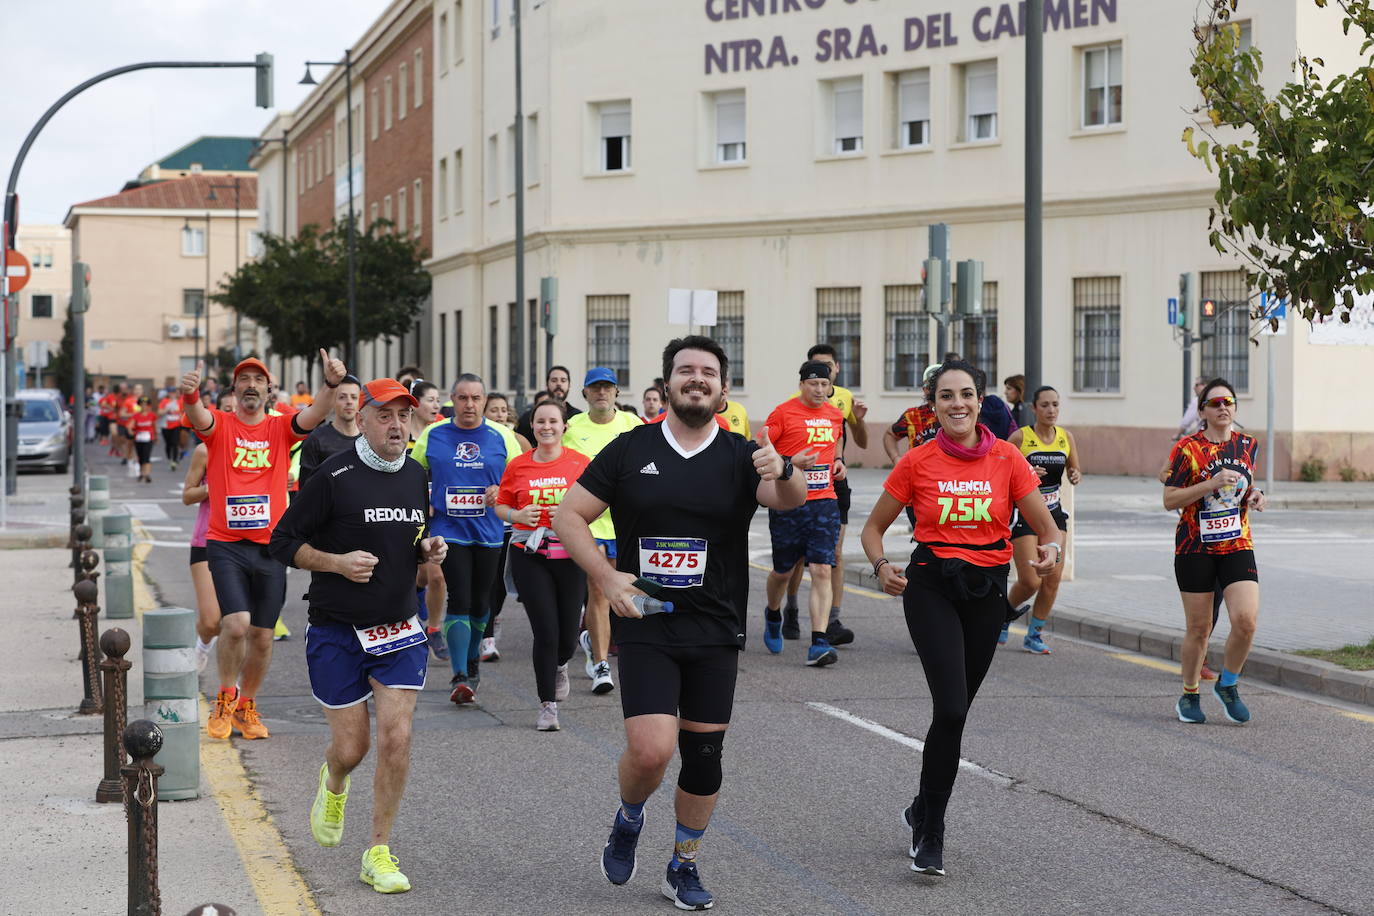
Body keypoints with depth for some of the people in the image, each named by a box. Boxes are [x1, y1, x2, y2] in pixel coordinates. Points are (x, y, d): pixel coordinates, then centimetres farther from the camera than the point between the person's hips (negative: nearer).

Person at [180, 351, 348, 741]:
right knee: (236, 624, -17)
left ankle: (247, 706, 28)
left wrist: (331, 384, -36)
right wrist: (190, 394, -46)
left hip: (270, 546, 2)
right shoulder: (219, 425, 1)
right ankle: (225, 698, 7)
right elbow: (198, 417, -22)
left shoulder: (280, 428, 5)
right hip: (225, 544, -2)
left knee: (262, 635, 8)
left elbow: (314, 415, -14)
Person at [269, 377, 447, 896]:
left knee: (396, 739, -8)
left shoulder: (416, 476, 7)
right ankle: (332, 784, 40)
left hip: (398, 630, 4)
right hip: (336, 633, -4)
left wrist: (428, 551, 1)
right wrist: (337, 562, -19)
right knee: (351, 748, 2)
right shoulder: (335, 476, -11)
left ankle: (379, 853, 5)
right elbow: (283, 542, -7)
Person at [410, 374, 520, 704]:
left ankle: (471, 661, 34)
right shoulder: (432, 435, 2)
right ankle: (459, 676, -11)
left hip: (488, 532, 2)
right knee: (459, 600, -11)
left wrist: (502, 492, -9)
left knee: (480, 601, 11)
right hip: (449, 531, -2)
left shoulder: (501, 436, 2)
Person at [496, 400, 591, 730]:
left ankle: (559, 666, 41)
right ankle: (547, 705, 6)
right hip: (529, 556, 0)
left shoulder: (580, 463, 1)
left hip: (570, 554, 0)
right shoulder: (517, 466, 4)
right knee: (545, 631, -7)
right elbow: (501, 506, 13)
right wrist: (519, 515, -8)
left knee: (568, 635, 4)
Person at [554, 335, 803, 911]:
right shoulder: (630, 450, 2)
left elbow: (790, 501, -17)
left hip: (715, 633, 2)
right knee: (650, 750, -15)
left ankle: (684, 868, 26)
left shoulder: (741, 456, 1)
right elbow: (569, 517, 4)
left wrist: (783, 474, -39)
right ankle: (628, 820, 17)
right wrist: (606, 578, -9)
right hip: (645, 628, -1)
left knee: (703, 756, 7)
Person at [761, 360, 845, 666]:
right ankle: (773, 614, 44)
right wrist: (790, 462, -18)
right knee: (783, 571, 11)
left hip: (824, 503, 3)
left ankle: (818, 642, -15)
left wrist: (838, 461, 11)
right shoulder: (784, 412, -6)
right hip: (788, 504, -3)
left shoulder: (835, 414, 10)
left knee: (822, 570, -11)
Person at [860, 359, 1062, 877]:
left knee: (954, 711, 11)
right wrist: (882, 567, -12)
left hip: (987, 589, 2)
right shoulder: (917, 463, -2)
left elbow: (1047, 528, 4)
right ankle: (930, 834, -4)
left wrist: (1050, 551, -18)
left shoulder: (1007, 460, 0)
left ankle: (923, 810, 35)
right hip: (931, 586, -2)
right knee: (951, 709, -17)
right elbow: (873, 527, 7)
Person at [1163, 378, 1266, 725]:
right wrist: (1211, 484, -19)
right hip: (1195, 549, -3)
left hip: (1237, 546, 3)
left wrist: (1254, 496, 3)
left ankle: (1227, 684, 10)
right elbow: (1169, 499, -10)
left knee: (1246, 620, -14)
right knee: (1199, 629, 2)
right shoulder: (1187, 448, -6)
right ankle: (1189, 696, 23)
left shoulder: (1247, 445, 8)